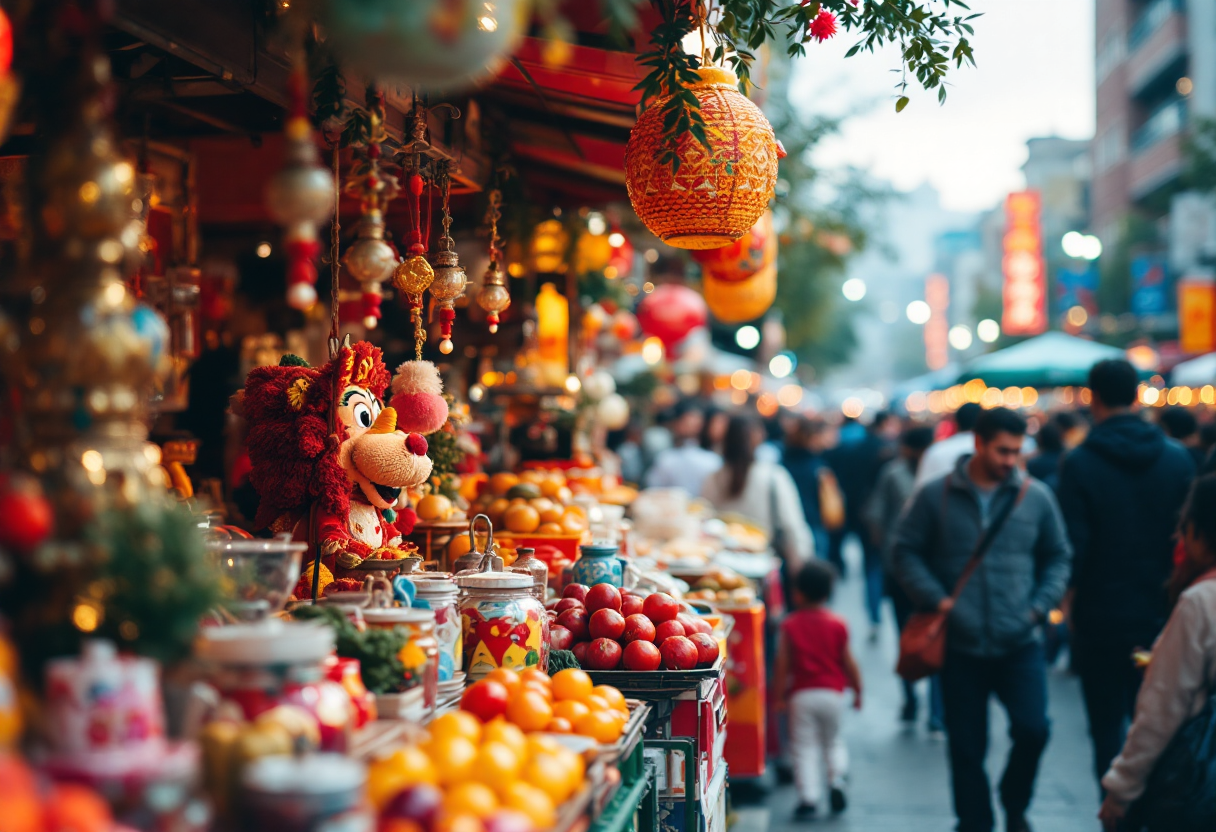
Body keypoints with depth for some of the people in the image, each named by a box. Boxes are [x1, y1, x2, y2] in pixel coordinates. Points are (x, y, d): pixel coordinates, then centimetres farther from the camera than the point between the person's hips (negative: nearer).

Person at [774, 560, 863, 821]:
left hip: (801, 694, -2)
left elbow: (782, 664, -6)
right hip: (832, 692, 2)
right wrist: (857, 691, 13)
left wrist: (780, 694, 2)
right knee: (832, 741, 20)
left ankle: (808, 798, -5)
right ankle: (836, 778, 0)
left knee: (804, 746, 2)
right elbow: (848, 662, 2)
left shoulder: (790, 625, -4)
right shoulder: (838, 624, 0)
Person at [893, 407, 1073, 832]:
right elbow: (906, 551, 4)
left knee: (1033, 729, -11)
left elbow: (1058, 557, 13)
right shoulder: (935, 496, -1)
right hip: (960, 645, 0)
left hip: (1020, 643, 1)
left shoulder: (1036, 496, 3)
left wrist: (1041, 605, -1)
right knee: (966, 746, 6)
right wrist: (935, 598, -8)